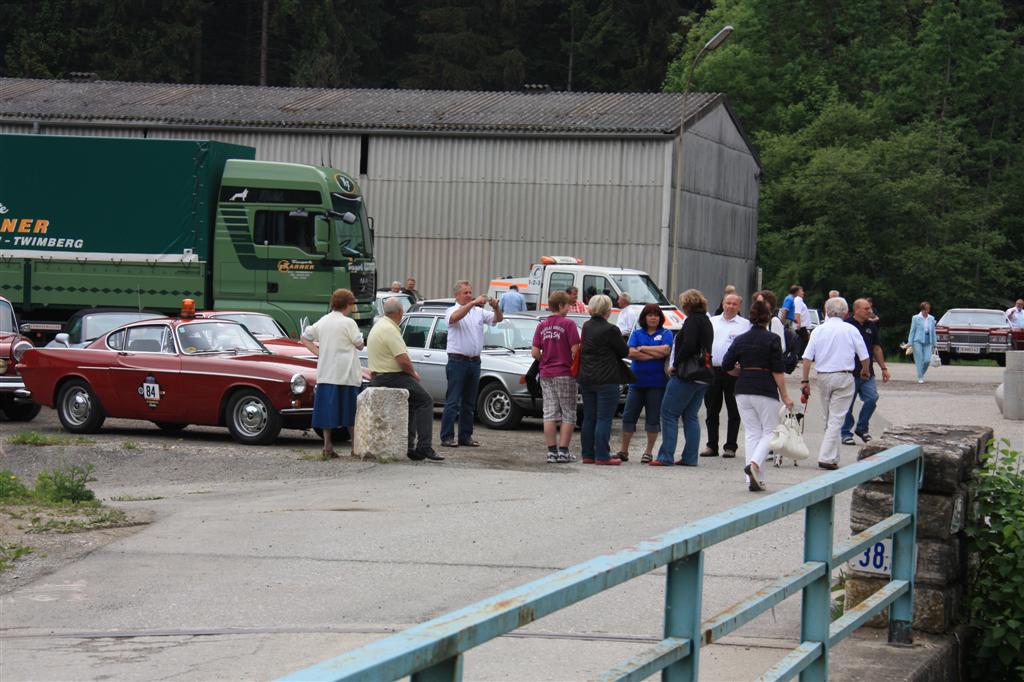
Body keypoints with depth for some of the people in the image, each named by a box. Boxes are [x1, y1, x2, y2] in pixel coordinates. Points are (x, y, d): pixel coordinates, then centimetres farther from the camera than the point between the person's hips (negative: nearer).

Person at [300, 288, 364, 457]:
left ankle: (327, 445, 3)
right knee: (350, 410, 2)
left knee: (327, 410, 6)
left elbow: (304, 338, 13)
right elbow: (360, 345, -3)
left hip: (325, 373, 5)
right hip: (345, 374, -5)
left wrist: (318, 352, 9)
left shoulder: (322, 322, 8)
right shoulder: (348, 323, -10)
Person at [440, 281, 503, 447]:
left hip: (475, 361, 5)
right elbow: (455, 317, -26)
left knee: (469, 403, 10)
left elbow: (498, 319, 4)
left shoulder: (479, 312, 12)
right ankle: (447, 437, -6)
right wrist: (473, 303, -33)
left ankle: (465, 436, 15)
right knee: (452, 402, -6)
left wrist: (496, 307, -17)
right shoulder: (452, 311, -2)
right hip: (457, 360, -5)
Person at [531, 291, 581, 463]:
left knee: (550, 413, 6)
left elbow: (535, 352, 2)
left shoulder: (542, 326, 6)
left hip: (546, 374, 5)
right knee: (568, 414, 3)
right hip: (565, 374, -5)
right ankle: (563, 451, -1)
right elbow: (575, 350, -14)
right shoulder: (568, 324, -10)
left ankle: (551, 451, 4)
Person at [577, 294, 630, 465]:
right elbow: (624, 351, -6)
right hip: (606, 380, -7)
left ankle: (587, 454, 14)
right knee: (604, 419, -3)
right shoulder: (610, 330, -15)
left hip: (586, 379, 7)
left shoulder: (586, 327, 7)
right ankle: (602, 456, -4)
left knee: (588, 418, 12)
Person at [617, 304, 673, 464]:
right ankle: (624, 451, 10)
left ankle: (649, 452, 12)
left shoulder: (666, 334, 6)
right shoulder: (636, 334, 10)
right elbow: (631, 353, -6)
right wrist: (655, 354, -12)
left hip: (657, 383, -2)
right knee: (629, 416, 2)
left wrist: (643, 348, -7)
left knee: (653, 418, 3)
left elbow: (665, 350, -13)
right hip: (637, 382, 2)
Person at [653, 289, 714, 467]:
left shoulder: (692, 320, -11)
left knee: (669, 413, -5)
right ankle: (690, 457, 9)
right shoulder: (707, 321, 18)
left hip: (687, 376, -9)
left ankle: (665, 457, -8)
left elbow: (689, 345, -23)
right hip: (704, 376, 9)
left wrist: (675, 364, -13)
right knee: (691, 416, 12)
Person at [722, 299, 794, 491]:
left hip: (743, 390, 4)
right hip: (765, 390, -4)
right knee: (770, 431, 7)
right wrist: (785, 396, -4)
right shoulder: (772, 339, -7)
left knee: (751, 433, 9)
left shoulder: (740, 339, 5)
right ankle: (754, 463, -18)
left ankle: (754, 480, 2)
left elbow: (726, 366, 5)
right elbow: (778, 371, -9)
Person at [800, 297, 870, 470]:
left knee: (828, 418, 16)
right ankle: (826, 457, -12)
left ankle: (832, 456, 23)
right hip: (843, 377, -3)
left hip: (823, 377, 3)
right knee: (836, 419, -4)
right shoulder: (850, 330, -3)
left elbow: (807, 357, -2)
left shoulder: (818, 330, 3)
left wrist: (805, 381, 1)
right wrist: (865, 371, 21)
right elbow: (864, 356, 1)